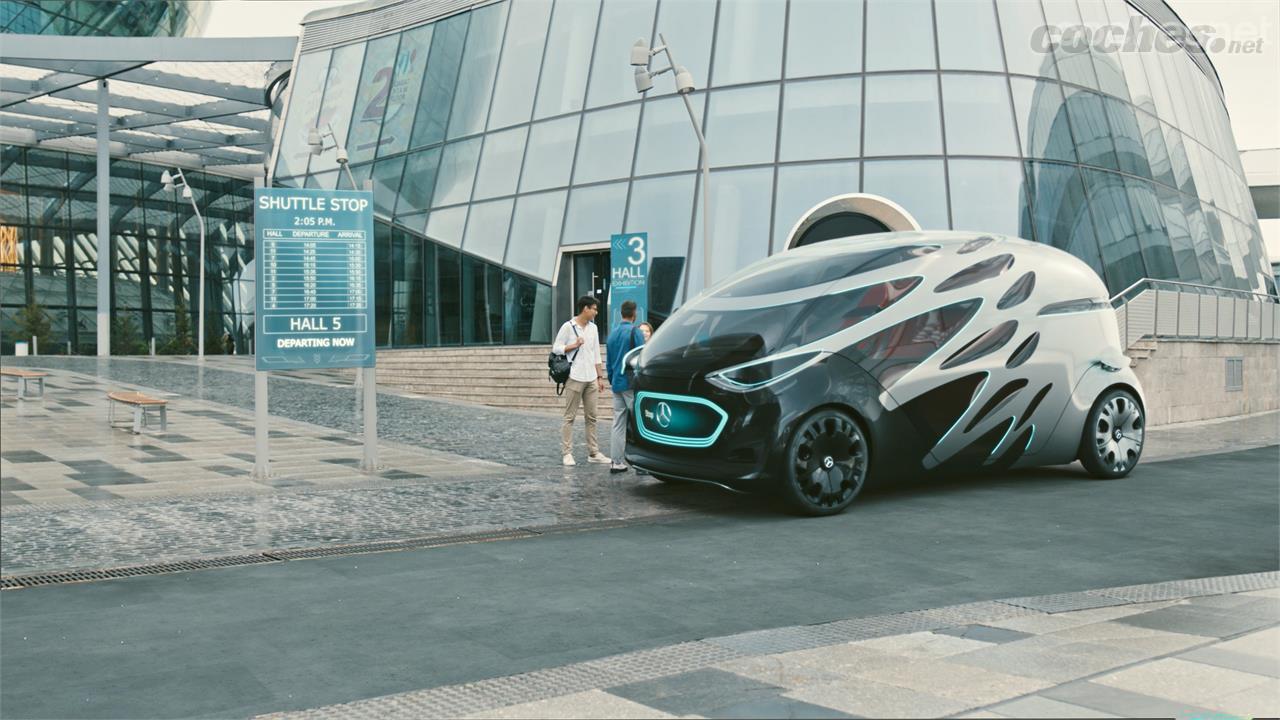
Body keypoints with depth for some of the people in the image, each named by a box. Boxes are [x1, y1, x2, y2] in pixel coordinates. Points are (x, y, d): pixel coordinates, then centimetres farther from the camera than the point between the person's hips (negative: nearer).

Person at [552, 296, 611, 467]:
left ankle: (593, 453, 11)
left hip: (591, 379, 6)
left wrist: (600, 376, 13)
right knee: (570, 416, -2)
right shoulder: (568, 327, -5)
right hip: (575, 378, -6)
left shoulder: (593, 328, 13)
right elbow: (557, 348, -4)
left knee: (591, 417, 7)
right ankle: (567, 453, 1)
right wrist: (575, 345, -15)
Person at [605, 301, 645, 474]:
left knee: (618, 424, 7)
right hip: (632, 384, -7)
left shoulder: (612, 333, 14)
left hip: (616, 384, 7)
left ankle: (617, 462, 7)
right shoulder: (635, 331, -8)